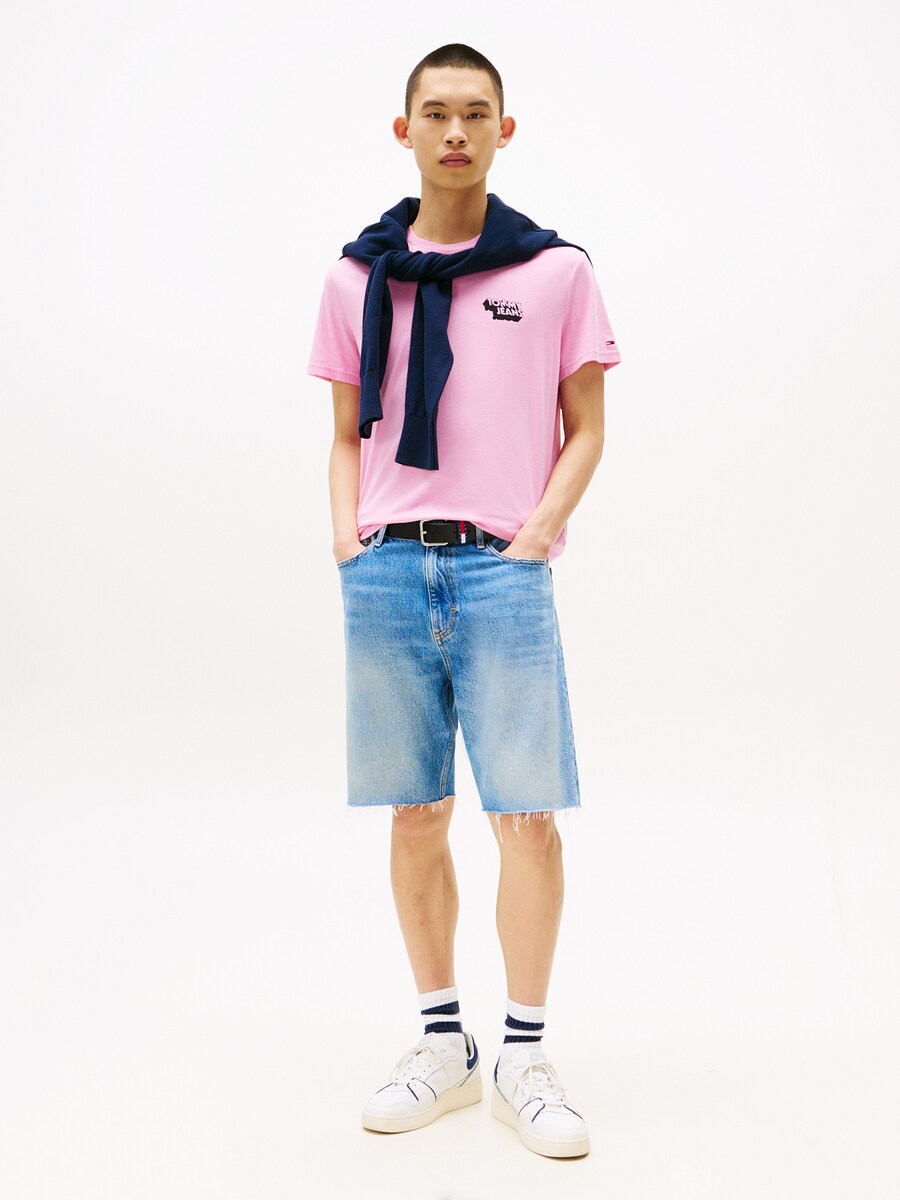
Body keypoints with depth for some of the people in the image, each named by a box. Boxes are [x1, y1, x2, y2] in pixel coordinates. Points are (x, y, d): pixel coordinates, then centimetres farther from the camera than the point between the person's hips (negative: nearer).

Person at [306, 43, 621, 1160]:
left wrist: (540, 528, -5)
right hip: (386, 568, 2)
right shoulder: (356, 274, 13)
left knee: (526, 814, -4)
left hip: (501, 566, -2)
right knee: (415, 814, 7)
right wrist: (345, 524, 2)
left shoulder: (556, 269, 6)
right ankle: (443, 1042, 20)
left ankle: (524, 1055, 11)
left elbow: (585, 429, 8)